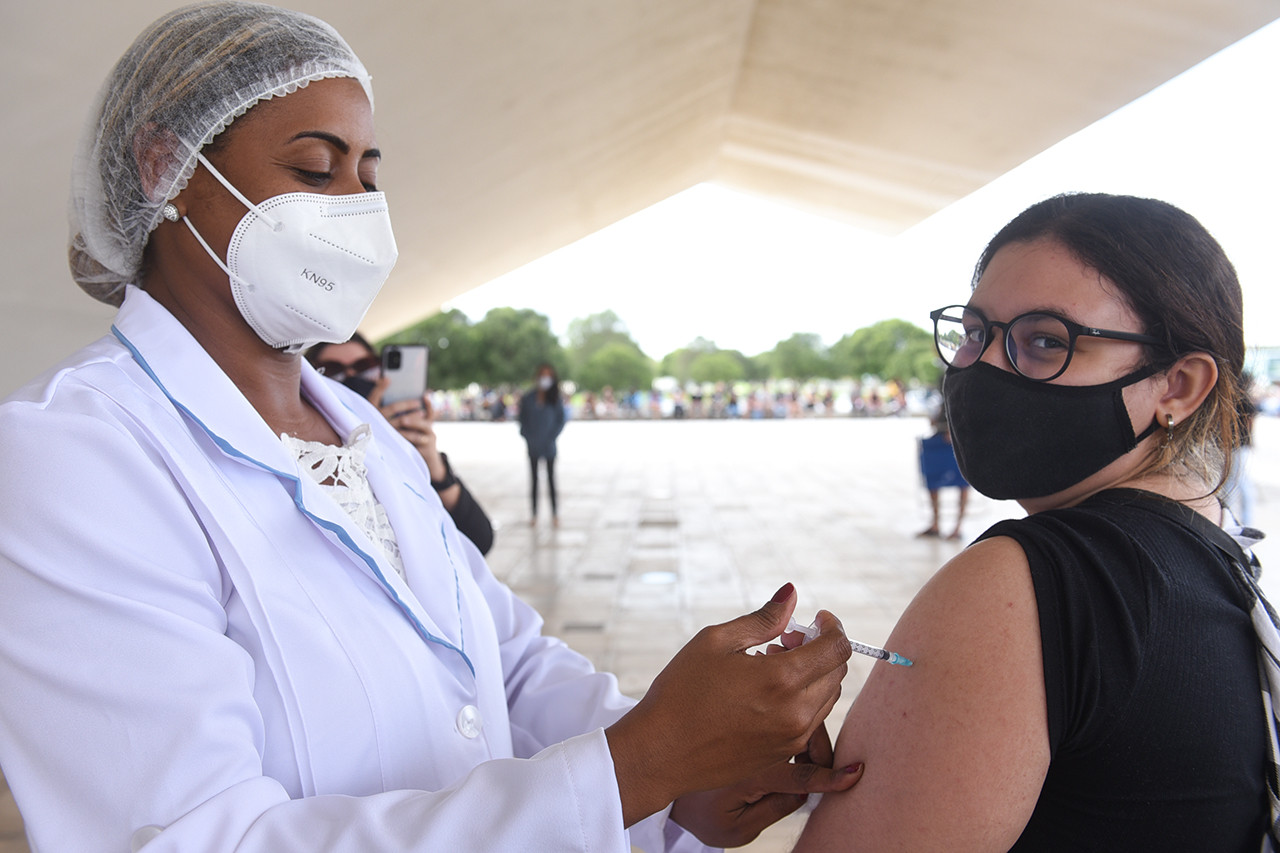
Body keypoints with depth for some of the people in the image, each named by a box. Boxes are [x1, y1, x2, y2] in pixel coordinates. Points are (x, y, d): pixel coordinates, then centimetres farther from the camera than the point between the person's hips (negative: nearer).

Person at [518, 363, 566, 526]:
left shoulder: (556, 399, -3)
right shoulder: (528, 398, -2)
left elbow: (561, 420, 0)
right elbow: (522, 419, 4)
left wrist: (552, 437, -9)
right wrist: (528, 438, -7)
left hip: (549, 445, -1)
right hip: (533, 445, 1)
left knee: (551, 477, 4)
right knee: (534, 478, 7)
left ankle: (555, 514, 9)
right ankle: (534, 513, 13)